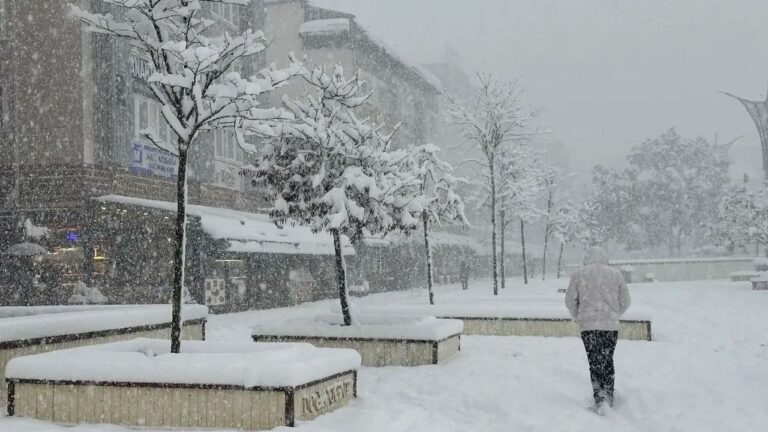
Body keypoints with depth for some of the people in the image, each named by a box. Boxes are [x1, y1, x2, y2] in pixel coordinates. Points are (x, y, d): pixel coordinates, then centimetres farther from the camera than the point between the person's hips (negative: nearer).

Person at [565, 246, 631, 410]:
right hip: (611, 326, 2)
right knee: (608, 360, 15)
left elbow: (570, 300, 3)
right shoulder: (615, 274, 6)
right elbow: (625, 301, 9)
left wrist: (578, 317, 17)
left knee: (595, 362, 3)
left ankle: (599, 399, -8)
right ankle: (609, 398, 18)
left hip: (588, 326, -2)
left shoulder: (579, 275, 2)